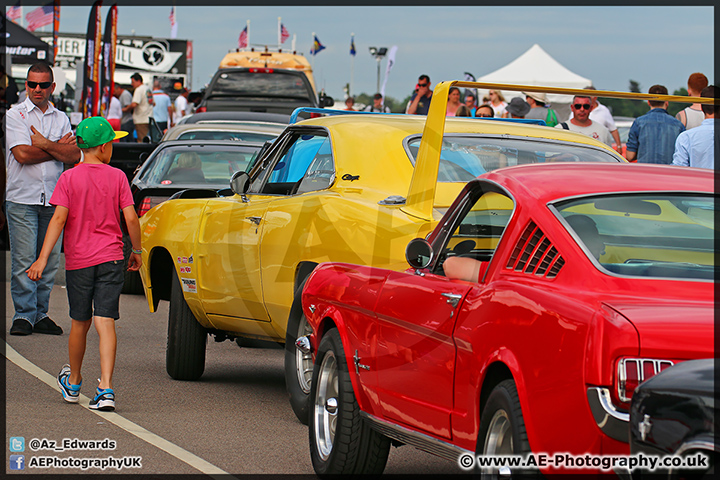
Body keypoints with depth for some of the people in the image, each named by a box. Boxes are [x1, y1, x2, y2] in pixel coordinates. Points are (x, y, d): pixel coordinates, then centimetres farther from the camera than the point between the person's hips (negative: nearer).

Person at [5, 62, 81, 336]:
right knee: (23, 260, -7)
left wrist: (44, 144, -10)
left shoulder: (61, 119, 13)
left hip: (53, 198, 4)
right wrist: (58, 147, -4)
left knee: (50, 260, 3)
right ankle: (24, 315, -3)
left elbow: (74, 156, 1)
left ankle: (41, 314, 11)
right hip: (22, 197, -4)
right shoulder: (14, 115, 2)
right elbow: (22, 154, -11)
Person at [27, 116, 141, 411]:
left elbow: (59, 218, -11)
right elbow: (131, 218, -3)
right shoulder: (117, 177, 0)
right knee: (105, 323, -5)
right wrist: (136, 251, 11)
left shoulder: (69, 178, -3)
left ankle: (73, 383, 32)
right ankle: (105, 389, -17)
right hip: (111, 258, 0)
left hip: (79, 260, 0)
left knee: (80, 323, 14)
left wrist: (43, 258, -13)